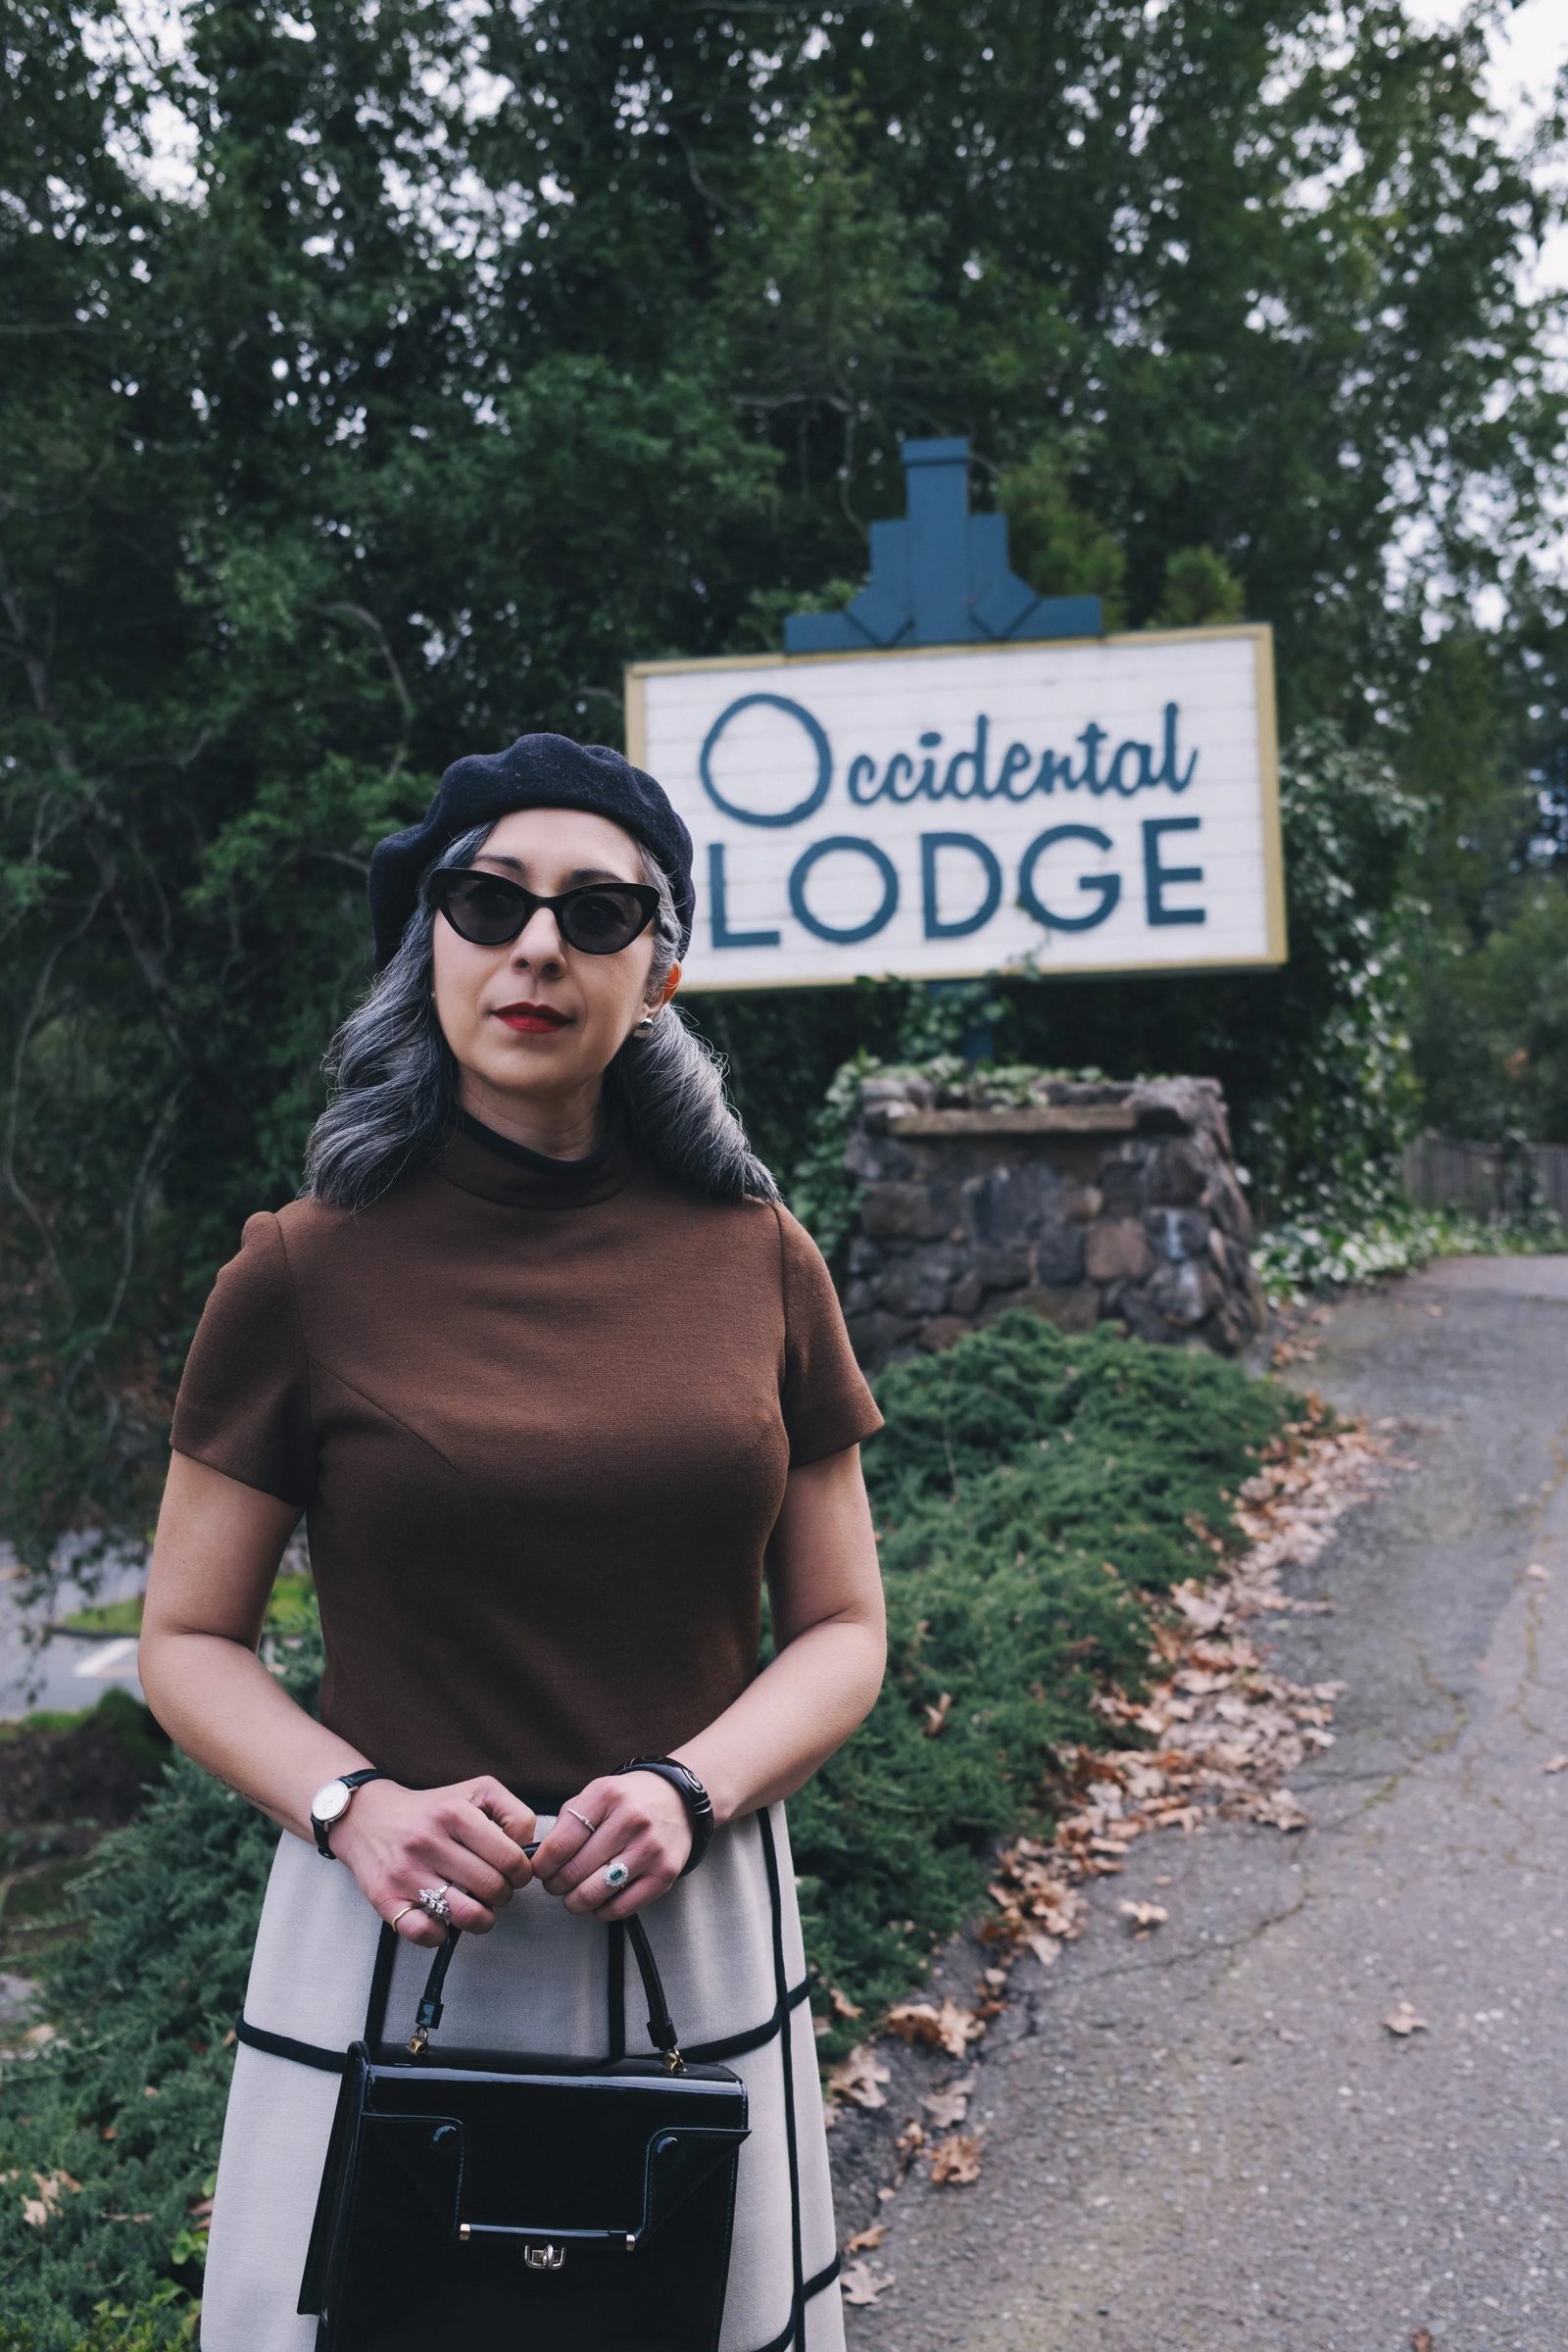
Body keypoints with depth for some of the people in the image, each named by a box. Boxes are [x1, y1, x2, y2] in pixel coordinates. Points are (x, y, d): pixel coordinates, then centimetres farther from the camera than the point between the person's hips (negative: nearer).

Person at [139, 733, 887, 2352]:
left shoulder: (753, 1260, 0)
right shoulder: (310, 1270, -6)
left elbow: (840, 1629, 5)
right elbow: (188, 1639, 1)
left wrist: (687, 1791, -13)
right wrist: (353, 1806, -16)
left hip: (695, 1931, 2)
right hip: (392, 1934, -2)